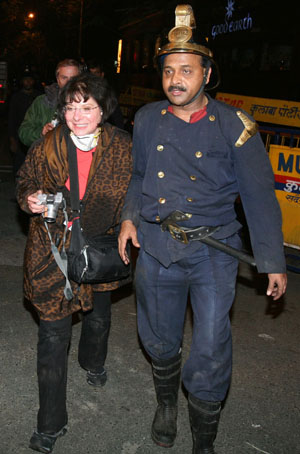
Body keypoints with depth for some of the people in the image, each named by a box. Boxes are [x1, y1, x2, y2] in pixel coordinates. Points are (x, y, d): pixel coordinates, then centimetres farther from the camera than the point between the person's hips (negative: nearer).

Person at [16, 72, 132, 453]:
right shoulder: (47, 147, -9)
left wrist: (125, 227, -9)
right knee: (53, 334, -3)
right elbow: (25, 182, 7)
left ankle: (93, 362, 61)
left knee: (98, 318, 25)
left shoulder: (122, 147, -8)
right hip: (53, 251, -2)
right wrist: (31, 200, -15)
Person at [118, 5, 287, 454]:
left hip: (213, 249, -3)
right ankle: (166, 402, 48)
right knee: (159, 340, 17)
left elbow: (259, 195, -4)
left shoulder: (234, 125, -7)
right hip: (156, 247, 3)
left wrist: (273, 262, -4)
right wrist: (129, 217, 5)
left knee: (210, 352, -5)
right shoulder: (148, 119, 3)